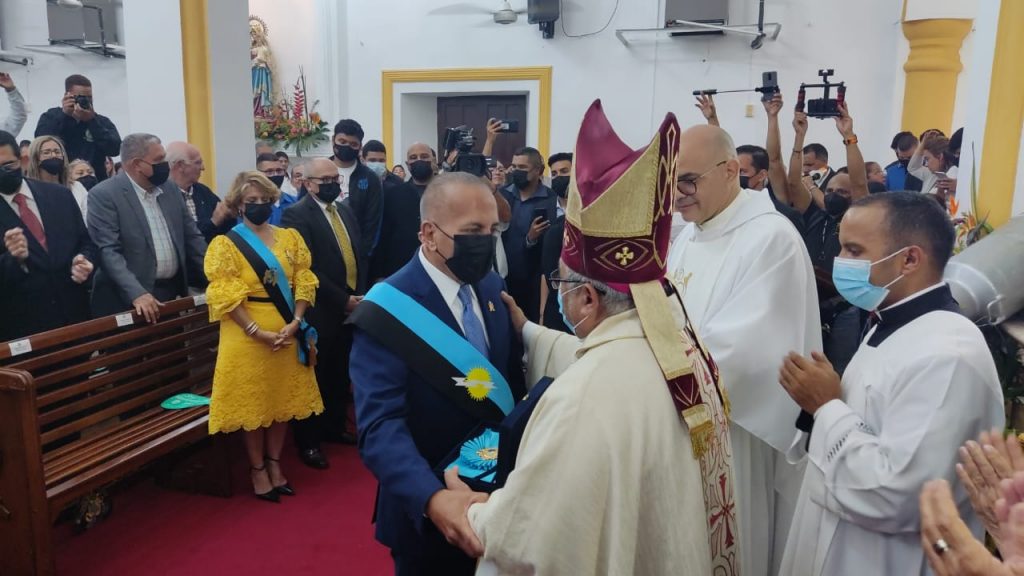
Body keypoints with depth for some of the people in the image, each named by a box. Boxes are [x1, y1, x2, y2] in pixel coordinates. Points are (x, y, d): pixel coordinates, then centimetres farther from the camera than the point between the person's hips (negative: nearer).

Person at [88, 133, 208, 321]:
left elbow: (192, 237, 13)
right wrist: (137, 293, -28)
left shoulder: (171, 189, 10)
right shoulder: (104, 195, -9)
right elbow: (108, 251, -17)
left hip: (174, 293, 6)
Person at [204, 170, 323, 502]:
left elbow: (304, 283, 2)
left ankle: (275, 464, 27)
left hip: (288, 333, 4)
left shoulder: (290, 237, 7)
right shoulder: (225, 244, -4)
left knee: (283, 399, 11)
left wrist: (294, 323, -12)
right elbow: (226, 297, -12)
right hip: (248, 336, -4)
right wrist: (259, 332, -19)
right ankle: (257, 469, 21)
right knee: (253, 401, 6)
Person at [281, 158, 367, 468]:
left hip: (353, 305, 7)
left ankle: (336, 425, 34)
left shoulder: (345, 210, 12)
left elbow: (359, 254, 15)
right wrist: (343, 299, -16)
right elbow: (308, 268, -18)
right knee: (317, 377, 4)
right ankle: (308, 440, 19)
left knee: (341, 373, 17)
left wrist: (361, 294, 2)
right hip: (322, 310, -7)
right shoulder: (296, 215, -11)